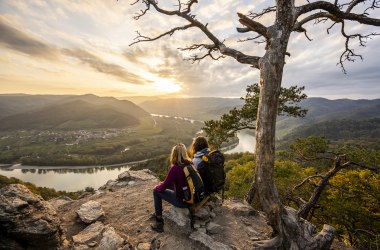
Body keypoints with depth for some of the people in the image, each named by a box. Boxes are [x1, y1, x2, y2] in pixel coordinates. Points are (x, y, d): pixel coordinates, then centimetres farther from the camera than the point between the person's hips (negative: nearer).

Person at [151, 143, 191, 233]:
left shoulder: (175, 168, -24)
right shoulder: (190, 164, -5)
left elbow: (164, 186, -14)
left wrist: (157, 187, 8)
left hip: (183, 201, -6)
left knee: (156, 191, 9)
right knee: (171, 183, 24)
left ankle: (159, 222, 16)